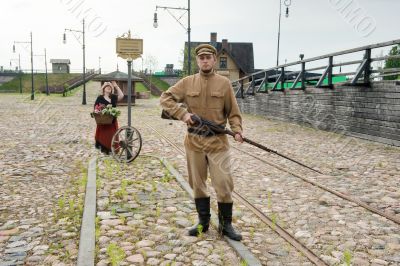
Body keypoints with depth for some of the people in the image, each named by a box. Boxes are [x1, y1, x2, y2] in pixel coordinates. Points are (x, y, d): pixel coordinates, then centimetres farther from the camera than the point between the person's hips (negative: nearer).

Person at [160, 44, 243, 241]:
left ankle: (225, 224, 16)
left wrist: (237, 130, -13)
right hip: (194, 141, 2)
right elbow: (165, 98, 2)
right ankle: (203, 221, 28)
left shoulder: (224, 83, 2)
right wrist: (182, 113, -13)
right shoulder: (187, 82, 4)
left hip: (217, 141, -2)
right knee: (197, 184, 12)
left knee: (223, 184, -2)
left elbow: (233, 112, 4)